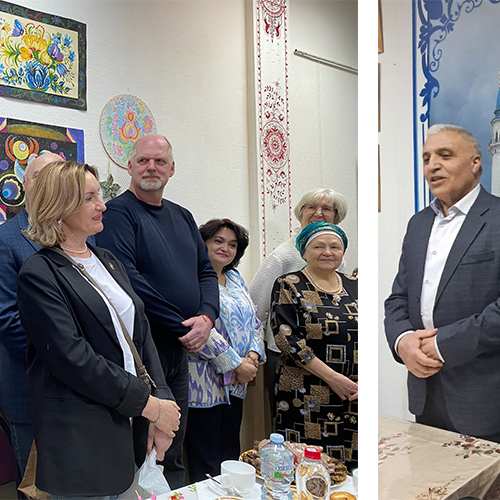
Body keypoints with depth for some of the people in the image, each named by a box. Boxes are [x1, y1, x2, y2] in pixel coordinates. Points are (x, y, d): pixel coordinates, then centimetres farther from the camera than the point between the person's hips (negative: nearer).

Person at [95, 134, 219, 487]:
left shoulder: (182, 216, 14)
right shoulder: (119, 212, -8)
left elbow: (206, 270, 12)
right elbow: (126, 279, -19)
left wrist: (207, 317, -8)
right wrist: (182, 326, -17)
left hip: (182, 346, 7)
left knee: (173, 455, 19)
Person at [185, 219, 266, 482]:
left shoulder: (235, 279, 15)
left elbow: (254, 322, 16)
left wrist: (254, 355, -3)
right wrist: (236, 365, -17)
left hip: (235, 383, 8)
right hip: (205, 383, -8)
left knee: (230, 455, 17)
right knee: (206, 464, 2)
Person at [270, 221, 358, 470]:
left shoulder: (354, 287, 11)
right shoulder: (289, 286, -2)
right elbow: (286, 337, -12)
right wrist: (332, 378, -16)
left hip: (353, 394, 4)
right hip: (306, 396, -4)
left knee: (349, 467, 8)